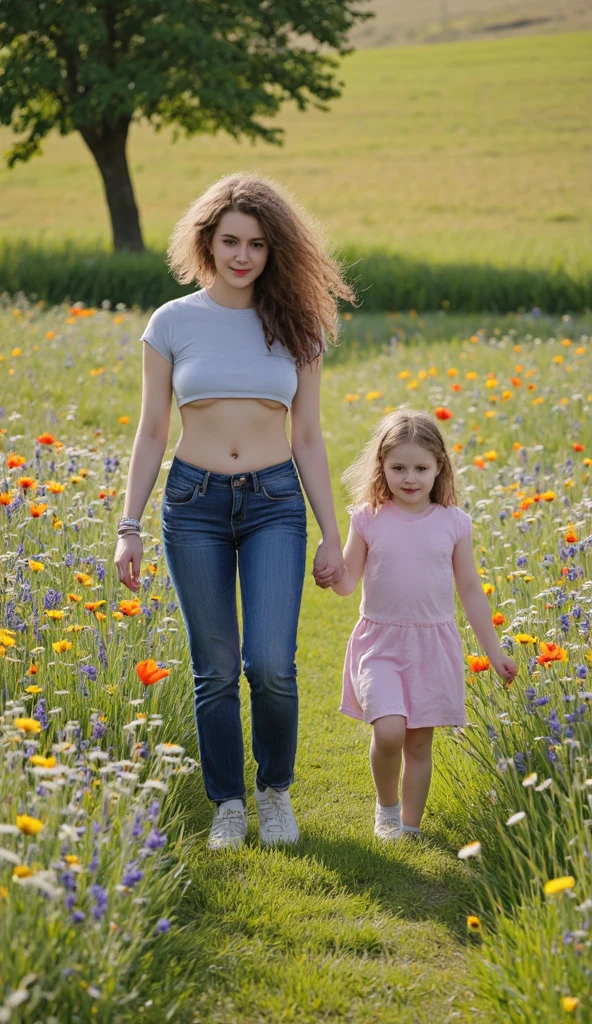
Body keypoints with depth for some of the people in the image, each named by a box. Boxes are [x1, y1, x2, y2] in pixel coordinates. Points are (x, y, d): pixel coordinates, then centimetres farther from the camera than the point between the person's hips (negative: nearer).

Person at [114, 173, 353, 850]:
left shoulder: (294, 328, 4)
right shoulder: (172, 323, 1)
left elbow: (308, 440, 7)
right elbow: (151, 433, 5)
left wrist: (332, 536, 5)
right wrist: (129, 527, -1)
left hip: (275, 504, 0)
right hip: (194, 505, 0)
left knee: (272, 667, -11)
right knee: (215, 671, 3)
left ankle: (276, 788, 15)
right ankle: (228, 804, 20)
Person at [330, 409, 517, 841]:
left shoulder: (453, 523, -1)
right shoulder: (369, 519, -3)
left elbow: (471, 591, 6)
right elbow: (346, 584, 2)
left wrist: (494, 650, 7)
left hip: (433, 644, 1)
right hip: (380, 642, -1)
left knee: (420, 742, 5)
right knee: (388, 731, -18)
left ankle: (410, 826, 22)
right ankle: (387, 806, 10)